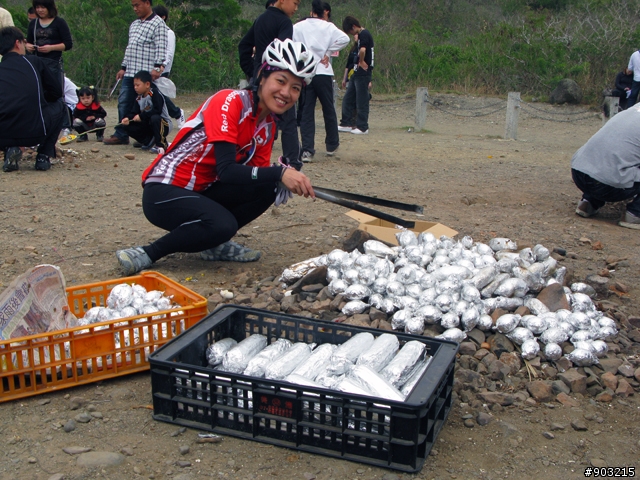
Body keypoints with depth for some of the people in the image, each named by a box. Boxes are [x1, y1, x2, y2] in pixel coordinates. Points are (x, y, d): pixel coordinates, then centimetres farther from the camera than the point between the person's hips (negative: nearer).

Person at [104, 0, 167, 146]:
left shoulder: (158, 23, -3)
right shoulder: (134, 24, 21)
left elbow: (160, 47, -13)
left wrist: (158, 66, -22)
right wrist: (123, 67, 22)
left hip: (146, 74, -8)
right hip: (130, 73, 8)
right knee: (124, 103, 7)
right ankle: (121, 135, 14)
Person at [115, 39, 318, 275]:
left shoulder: (267, 125, 5)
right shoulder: (230, 102, -19)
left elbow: (257, 173, 1)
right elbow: (226, 170, -27)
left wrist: (288, 179, -19)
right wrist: (279, 173, -36)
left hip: (203, 192, 8)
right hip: (164, 192, -7)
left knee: (266, 188, -13)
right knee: (223, 224, -33)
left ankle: (214, 243, 1)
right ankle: (147, 254, -14)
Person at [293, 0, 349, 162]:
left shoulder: (297, 27, 6)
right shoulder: (328, 26, 0)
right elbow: (344, 39, -14)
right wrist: (327, 52, -6)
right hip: (322, 73, -1)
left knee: (306, 112, 4)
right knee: (329, 110, 14)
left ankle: (307, 150, -5)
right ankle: (332, 145, 27)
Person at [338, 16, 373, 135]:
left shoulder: (364, 34, -15)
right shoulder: (361, 35, 16)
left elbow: (362, 50, -31)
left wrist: (361, 62, -15)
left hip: (363, 73, -10)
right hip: (357, 73, 10)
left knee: (362, 100, -3)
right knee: (348, 99, 12)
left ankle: (363, 127, 3)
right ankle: (345, 124, 17)